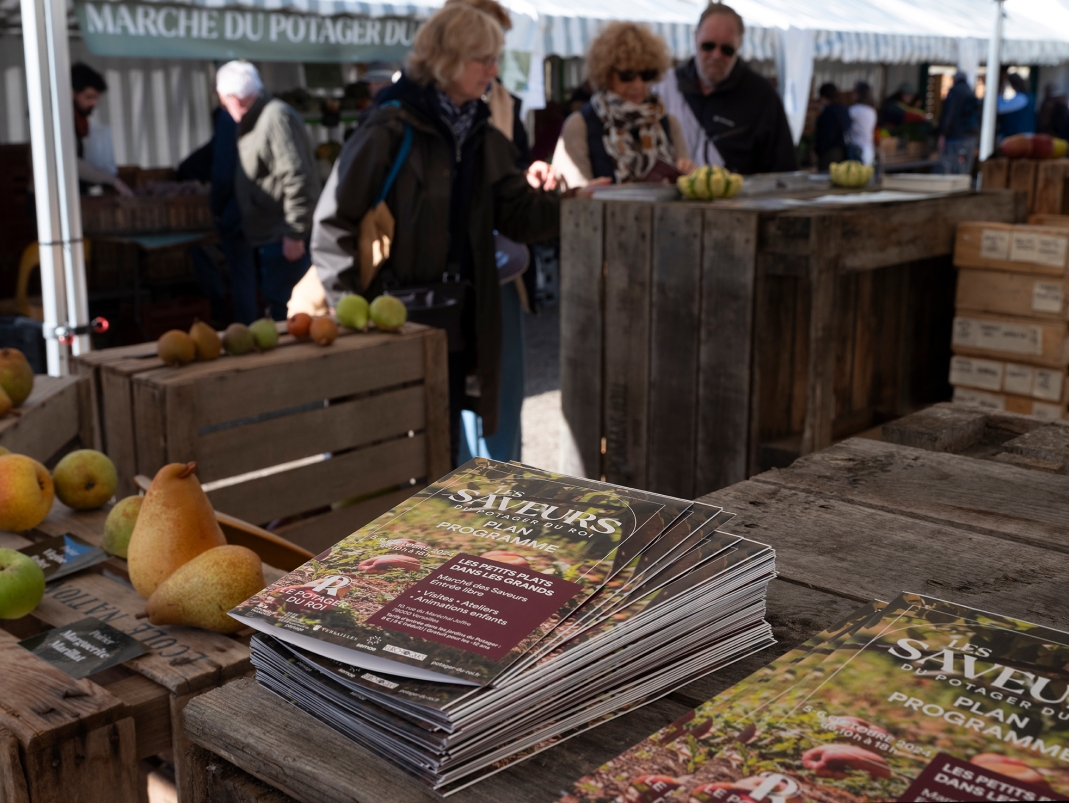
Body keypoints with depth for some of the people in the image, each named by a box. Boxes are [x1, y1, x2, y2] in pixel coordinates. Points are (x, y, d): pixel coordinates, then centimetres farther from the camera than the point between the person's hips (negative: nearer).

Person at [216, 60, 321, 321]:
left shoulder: (277, 117, -16)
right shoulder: (253, 120, 16)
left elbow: (298, 179, -24)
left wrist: (294, 234, -25)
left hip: (283, 239, -10)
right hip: (264, 236, 10)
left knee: (283, 310, -8)